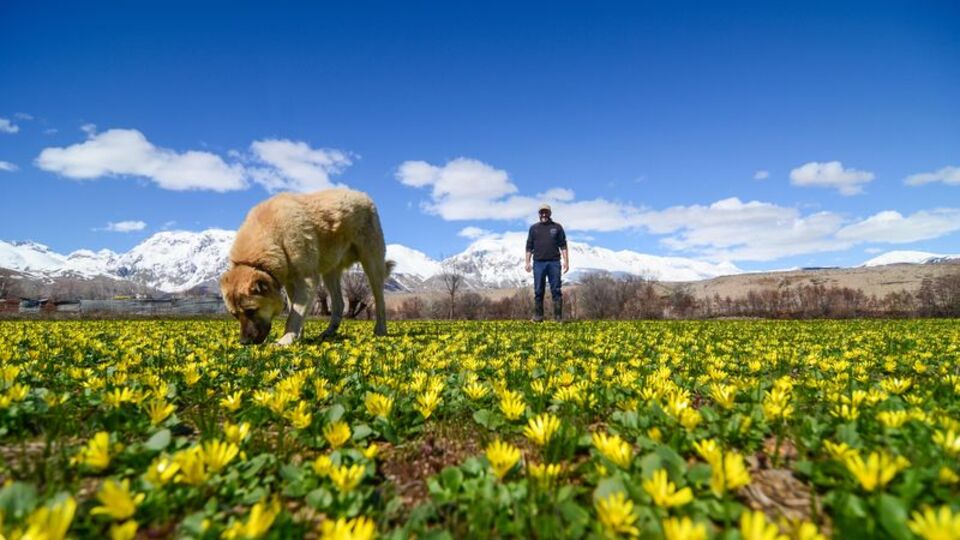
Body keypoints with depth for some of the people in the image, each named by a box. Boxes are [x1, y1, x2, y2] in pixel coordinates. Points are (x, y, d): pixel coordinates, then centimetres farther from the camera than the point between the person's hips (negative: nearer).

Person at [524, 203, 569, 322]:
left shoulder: (557, 227, 9)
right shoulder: (534, 228, 11)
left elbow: (563, 245, 5)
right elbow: (529, 246, 10)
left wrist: (566, 261, -3)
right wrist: (527, 262, 1)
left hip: (554, 263, -1)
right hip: (539, 263, 1)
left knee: (556, 290, -1)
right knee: (538, 291, 3)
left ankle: (558, 317, 4)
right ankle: (538, 316, 9)